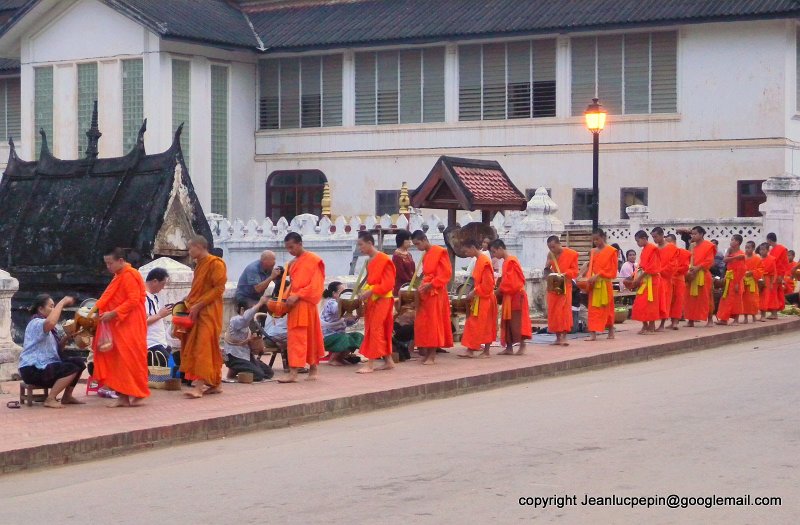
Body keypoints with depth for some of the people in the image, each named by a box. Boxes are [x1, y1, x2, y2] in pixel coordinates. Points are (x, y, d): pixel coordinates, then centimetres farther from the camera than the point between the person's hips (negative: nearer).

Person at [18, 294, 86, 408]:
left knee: (79, 362, 4)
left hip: (44, 366, 10)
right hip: (33, 370, -10)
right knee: (72, 368, -22)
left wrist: (67, 337, -1)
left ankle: (67, 396, 10)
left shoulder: (46, 327, 19)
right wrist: (62, 302, -28)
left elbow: (56, 348, 17)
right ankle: (50, 399, -18)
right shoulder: (36, 323, -14)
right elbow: (50, 322, -39)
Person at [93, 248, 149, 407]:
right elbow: (108, 298, 21)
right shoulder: (118, 276, 17)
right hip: (118, 326, 10)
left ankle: (136, 395, 0)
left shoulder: (130, 276, -13)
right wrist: (96, 309, 7)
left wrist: (113, 313, -23)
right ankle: (123, 395, 6)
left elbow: (133, 301, -20)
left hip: (129, 327, -10)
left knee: (130, 358, -6)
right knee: (117, 360, 6)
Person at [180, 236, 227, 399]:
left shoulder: (215, 263, -9)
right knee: (194, 346, 9)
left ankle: (199, 385, -18)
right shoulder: (199, 264, 17)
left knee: (204, 347, -13)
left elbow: (218, 289, -15)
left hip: (209, 313, -9)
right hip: (197, 312, 9)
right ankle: (215, 384, 15)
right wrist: (188, 301, 8)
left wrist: (198, 305, -18)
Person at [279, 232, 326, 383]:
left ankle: (293, 373, -15)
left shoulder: (313, 260, -8)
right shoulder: (293, 263, 15)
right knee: (309, 338, 10)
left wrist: (297, 296, -20)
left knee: (297, 338, -12)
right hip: (295, 304, 7)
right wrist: (287, 296, 4)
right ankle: (313, 368, 15)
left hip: (305, 304, -7)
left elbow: (315, 285, -13)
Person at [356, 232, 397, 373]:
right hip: (371, 299, 9)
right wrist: (365, 293, 3)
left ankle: (370, 363, -9)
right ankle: (388, 361, 17)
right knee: (382, 331, 11)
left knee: (376, 330, -8)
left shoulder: (384, 260, -14)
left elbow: (388, 283, -18)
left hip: (382, 299, -9)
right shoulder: (370, 261, 12)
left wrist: (370, 292, -22)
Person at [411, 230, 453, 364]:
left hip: (436, 294, -8)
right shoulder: (425, 256, 15)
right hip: (425, 293, 8)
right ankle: (426, 353, 9)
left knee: (434, 323, -4)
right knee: (423, 324, 5)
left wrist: (430, 284, -19)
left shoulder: (440, 252, -9)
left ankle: (432, 355, -1)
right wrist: (421, 286, 3)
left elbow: (446, 273, -14)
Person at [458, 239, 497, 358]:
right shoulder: (479, 260, 12)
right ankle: (470, 350, 10)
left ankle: (486, 352, 1)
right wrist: (474, 293, 9)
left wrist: (474, 292, -16)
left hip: (484, 299, -10)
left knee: (485, 325, -4)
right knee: (473, 324, 8)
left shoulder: (484, 261, -17)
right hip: (478, 299, 10)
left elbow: (487, 283, -21)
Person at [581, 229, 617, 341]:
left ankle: (611, 331, 17)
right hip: (594, 284, 5)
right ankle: (593, 334, -3)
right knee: (593, 309, 0)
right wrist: (589, 277, -4)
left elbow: (612, 270, -9)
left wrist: (598, 275, -17)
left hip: (605, 283, -5)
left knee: (607, 308, 5)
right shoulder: (593, 252, 12)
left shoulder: (611, 251, -5)